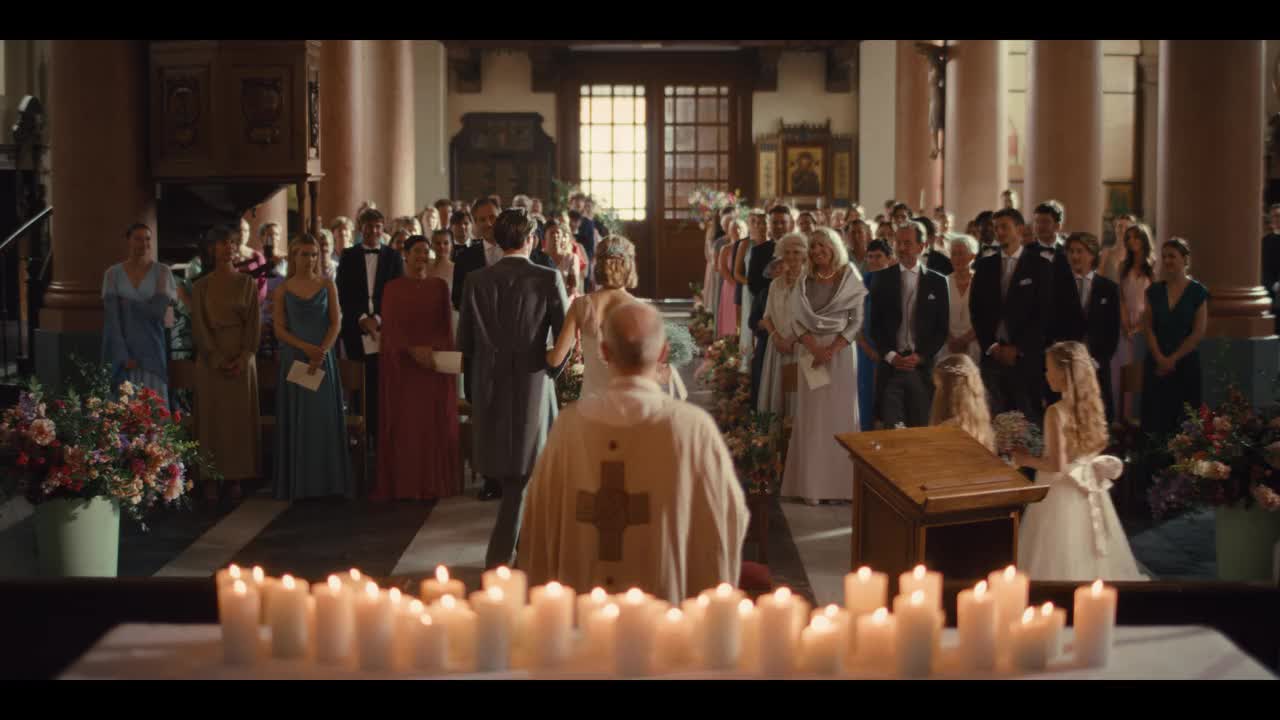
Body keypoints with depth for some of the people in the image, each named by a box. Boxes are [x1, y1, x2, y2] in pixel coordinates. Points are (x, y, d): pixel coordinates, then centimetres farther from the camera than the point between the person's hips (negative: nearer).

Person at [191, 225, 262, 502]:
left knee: (240, 416, 2)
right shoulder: (201, 286, 4)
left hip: (242, 359, 0)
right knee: (212, 417, 0)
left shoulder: (248, 284, 5)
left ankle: (236, 477, 6)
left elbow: (255, 324, 0)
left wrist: (243, 358, -12)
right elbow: (198, 326, -2)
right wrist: (217, 358, -12)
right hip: (210, 359, 0)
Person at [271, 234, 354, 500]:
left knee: (325, 417, 1)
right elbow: (280, 329, 0)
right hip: (294, 359, 0)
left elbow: (336, 322, -1)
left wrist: (322, 352, -14)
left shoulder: (327, 285, 5)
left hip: (323, 358, 0)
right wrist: (305, 347, -14)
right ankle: (299, 483, 7)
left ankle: (327, 481, 6)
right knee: (297, 419, 2)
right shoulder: (283, 290, 4)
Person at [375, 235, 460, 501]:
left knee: (436, 423, 2)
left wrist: (444, 354, -9)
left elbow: (447, 324, 5)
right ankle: (405, 484, 3)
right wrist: (414, 350, -17)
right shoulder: (393, 288, 1)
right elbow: (390, 326, -5)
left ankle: (434, 482, 8)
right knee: (405, 422, -1)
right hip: (403, 364, -1)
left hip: (436, 361, 1)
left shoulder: (440, 285, 6)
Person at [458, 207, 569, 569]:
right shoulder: (548, 279, -9)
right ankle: (500, 554, 2)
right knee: (523, 470, 4)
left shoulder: (476, 281, -2)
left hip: (489, 388, 3)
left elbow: (465, 341, 2)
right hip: (533, 386, -3)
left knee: (509, 473, 17)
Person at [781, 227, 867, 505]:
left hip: (841, 351, -1)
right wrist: (814, 348, -15)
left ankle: (841, 482, 9)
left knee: (840, 414, 2)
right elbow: (799, 319, 1)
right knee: (812, 416, 2)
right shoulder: (805, 280, 5)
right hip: (811, 351, 1)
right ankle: (812, 484, 5)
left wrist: (832, 349, -15)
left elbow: (857, 321, -3)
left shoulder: (850, 279, 0)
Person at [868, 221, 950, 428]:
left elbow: (942, 328, 5)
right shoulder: (883, 278, 6)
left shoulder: (937, 282, 5)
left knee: (920, 426, 1)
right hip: (890, 364, 0)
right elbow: (875, 324, 6)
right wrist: (890, 355, -6)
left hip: (923, 366, 0)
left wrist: (921, 356, -5)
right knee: (891, 426, -6)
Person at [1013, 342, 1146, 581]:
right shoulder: (1092, 405, 0)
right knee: (1086, 553, 19)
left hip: (1063, 492, -7)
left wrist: (1026, 459, -10)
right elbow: (1097, 446, 10)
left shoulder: (1056, 412, -22)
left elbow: (1058, 465, -22)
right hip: (1087, 488, 7)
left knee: (1061, 560, 5)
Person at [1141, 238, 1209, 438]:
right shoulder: (1154, 291, 7)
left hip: (1186, 363, -3)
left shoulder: (1198, 292, -2)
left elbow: (1198, 333, -5)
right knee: (1155, 418, 0)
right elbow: (1148, 327, 4)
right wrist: (1160, 358, -8)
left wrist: (1173, 359, -9)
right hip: (1155, 364, 3)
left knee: (1182, 419, -2)